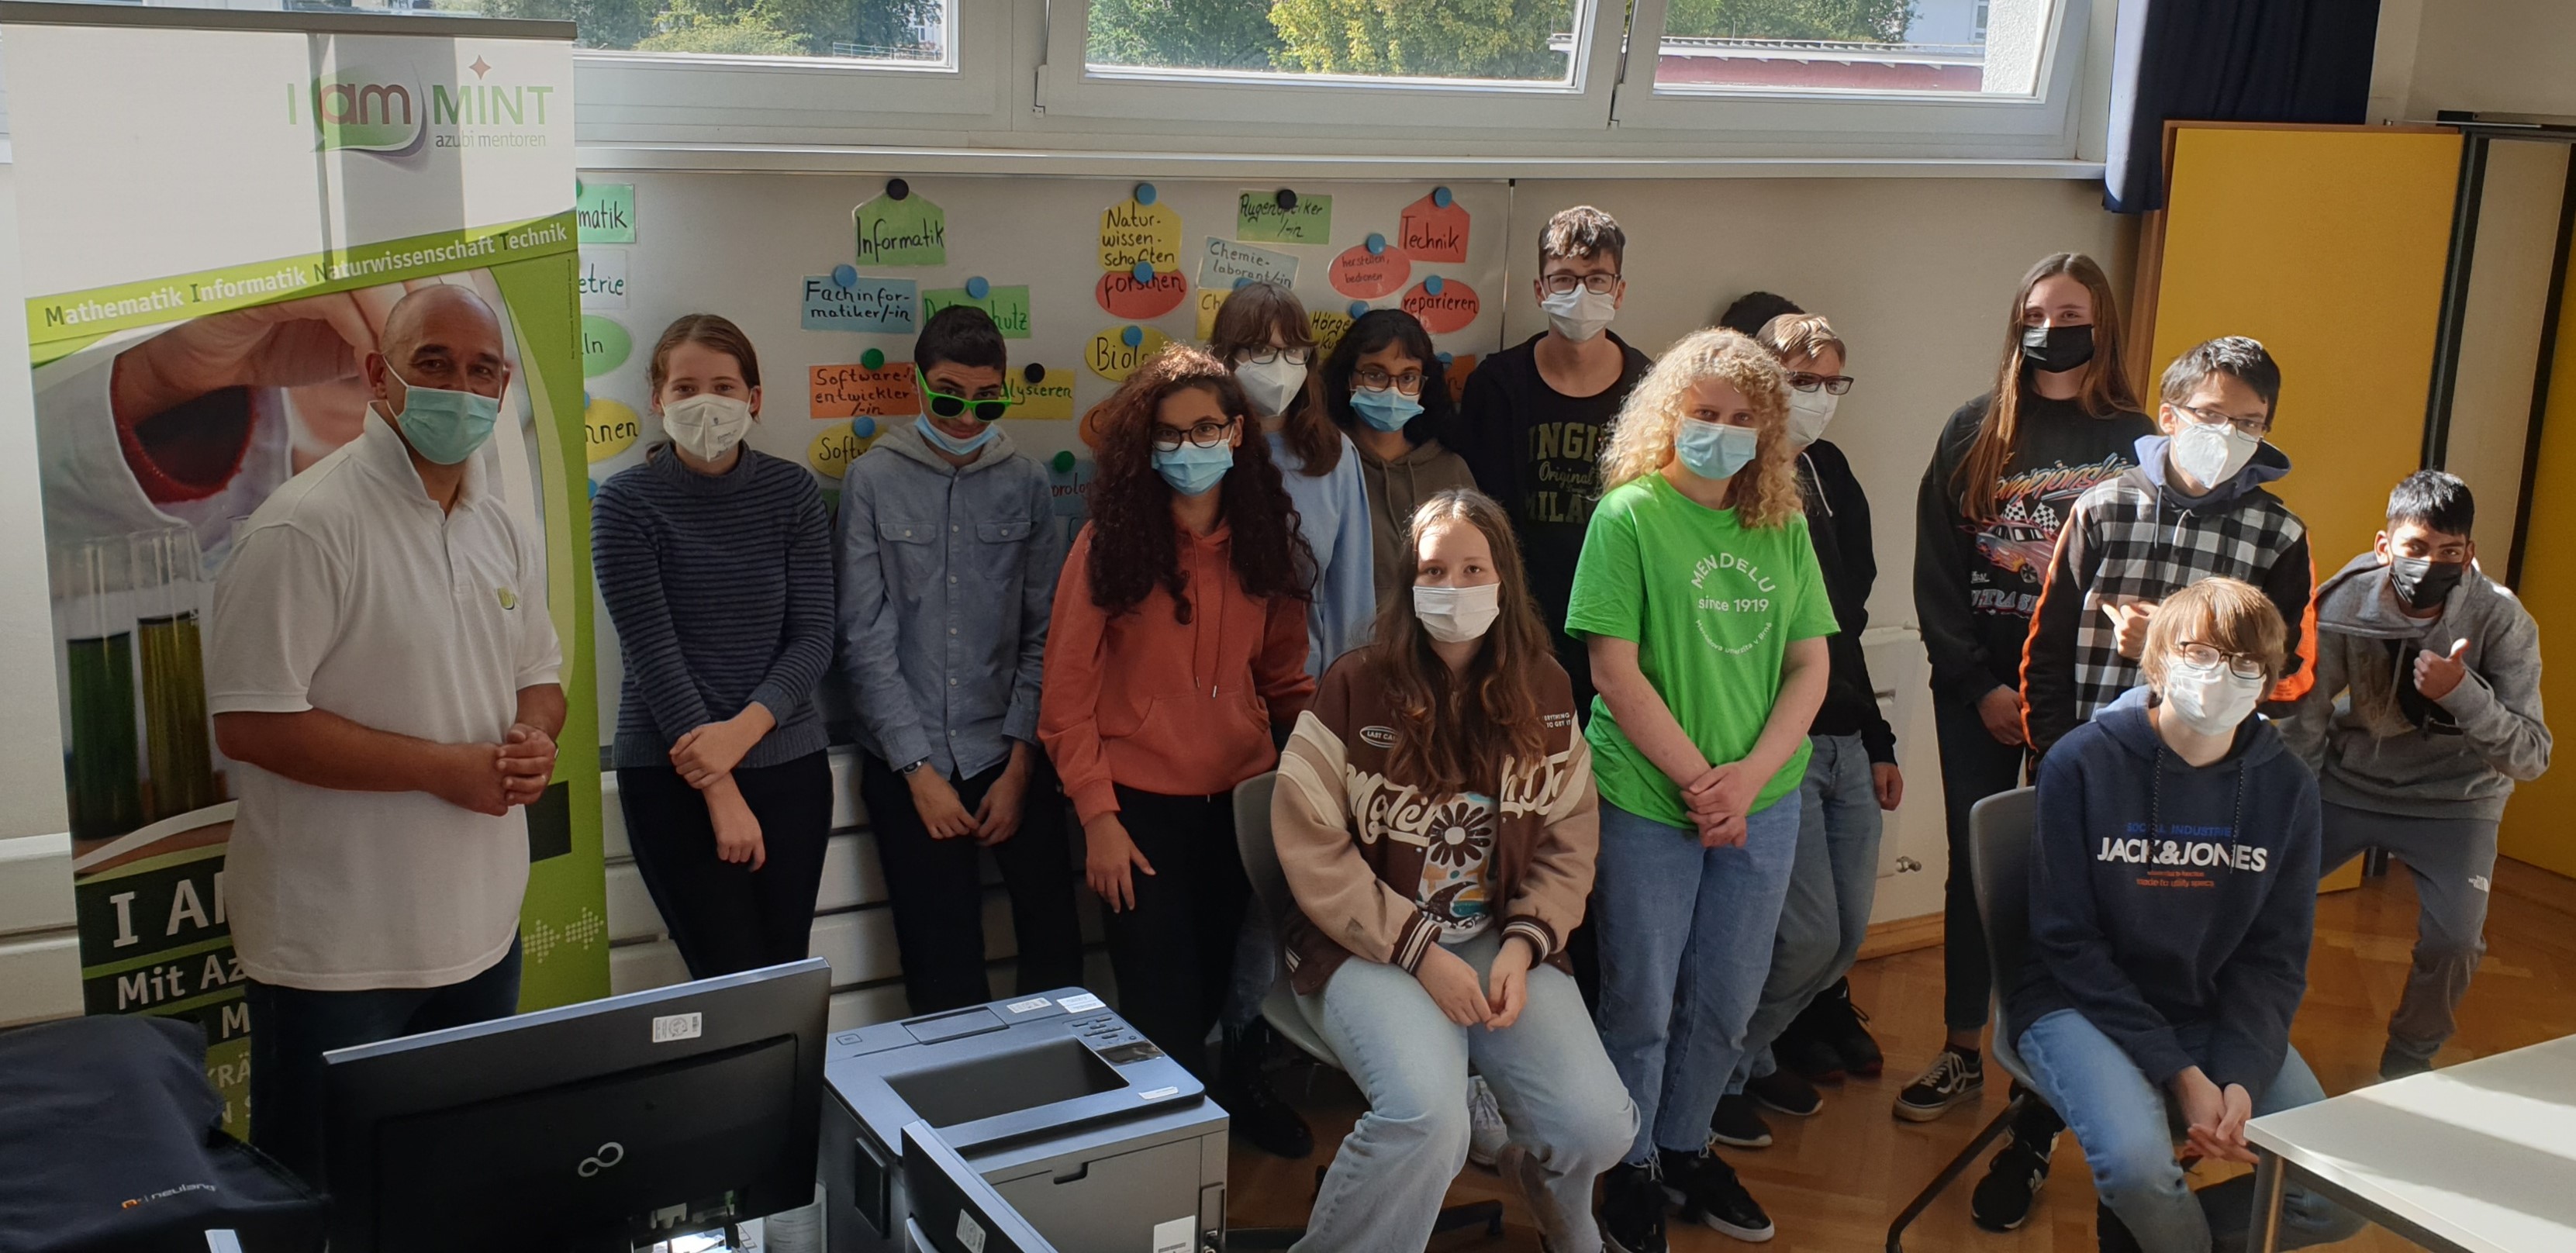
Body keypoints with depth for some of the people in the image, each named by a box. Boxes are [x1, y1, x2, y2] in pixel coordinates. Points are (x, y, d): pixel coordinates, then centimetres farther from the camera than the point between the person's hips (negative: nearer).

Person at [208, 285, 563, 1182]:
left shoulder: (502, 532, 9)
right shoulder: (306, 527, -16)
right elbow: (250, 723, -19)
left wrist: (533, 739, -5)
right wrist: (443, 768, -20)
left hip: (482, 931, 7)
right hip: (339, 951, -7)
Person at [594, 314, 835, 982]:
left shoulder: (792, 491, 3)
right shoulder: (625, 503, -5)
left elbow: (813, 638, -1)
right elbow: (654, 656, -10)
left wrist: (740, 732, -17)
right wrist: (721, 793, -14)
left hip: (789, 763, 3)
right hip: (672, 777, -3)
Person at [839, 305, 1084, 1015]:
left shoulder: (1025, 484, 4)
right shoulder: (874, 482, 0)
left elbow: (1044, 633, 3)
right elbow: (866, 639, -2)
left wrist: (1020, 766, -4)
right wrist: (918, 770, -7)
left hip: (1010, 755, 1)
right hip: (908, 760, -1)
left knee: (1056, 939, -4)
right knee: (944, 968, -1)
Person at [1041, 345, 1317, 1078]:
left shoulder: (1264, 541, 4)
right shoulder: (1109, 543, -8)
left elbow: (1282, 678, 11)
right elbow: (1067, 693, -8)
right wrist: (1098, 817, -13)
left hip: (1240, 799, 4)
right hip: (1139, 803, -4)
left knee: (1215, 987, 17)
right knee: (1165, 1004, 0)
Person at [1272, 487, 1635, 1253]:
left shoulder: (1544, 692, 5)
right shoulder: (1356, 690, -8)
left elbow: (1570, 844, 7)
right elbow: (1312, 851, -9)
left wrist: (1522, 946, -9)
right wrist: (1420, 952, -15)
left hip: (1505, 943, 4)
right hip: (1371, 949, -4)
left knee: (1600, 1126, -14)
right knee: (1428, 1117, -32)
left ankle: (1538, 1172, 25)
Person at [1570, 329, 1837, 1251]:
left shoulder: (1784, 527, 5)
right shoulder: (1630, 515, -8)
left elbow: (1810, 665, 3)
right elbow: (1615, 671, -12)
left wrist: (1749, 776, -11)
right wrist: (1696, 780, -15)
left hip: (1763, 803, 4)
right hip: (1648, 803, -4)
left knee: (1726, 1003, 15)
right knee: (1641, 1003, 8)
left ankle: (1684, 1150, 36)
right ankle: (1631, 1170, 28)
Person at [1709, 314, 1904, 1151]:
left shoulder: (1831, 474, 14)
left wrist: (1878, 741, 20)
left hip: (1846, 741, 8)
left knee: (1848, 930, 11)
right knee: (1810, 934, -8)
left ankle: (1757, 1055, 31)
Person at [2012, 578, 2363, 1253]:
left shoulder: (2286, 786, -2)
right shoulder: (2082, 764, -13)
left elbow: (2274, 958, 1)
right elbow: (2069, 942, -12)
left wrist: (2241, 1078, -16)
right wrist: (2178, 1073, -18)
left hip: (2217, 1016, 5)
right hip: (2082, 1006, -4)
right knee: (2138, 1164, -32)